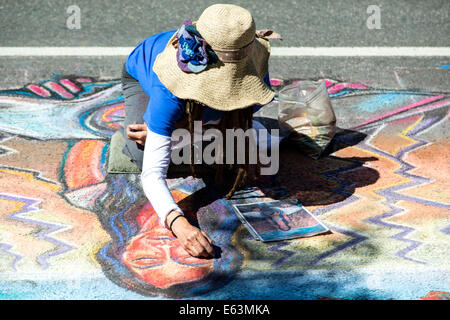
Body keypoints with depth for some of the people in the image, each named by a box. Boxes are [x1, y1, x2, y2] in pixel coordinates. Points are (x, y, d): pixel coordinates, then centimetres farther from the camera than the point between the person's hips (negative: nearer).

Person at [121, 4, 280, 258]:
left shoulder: (253, 66, -39)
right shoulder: (169, 94, -49)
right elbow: (152, 173, -51)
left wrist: (174, 127, -30)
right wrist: (179, 223, -69)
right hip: (142, 72, -3)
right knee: (145, 156, -22)